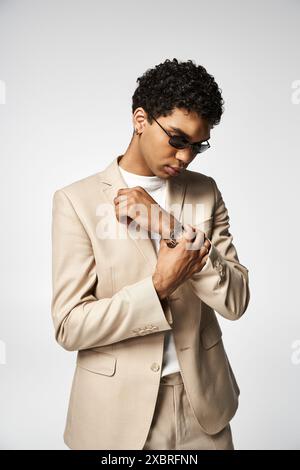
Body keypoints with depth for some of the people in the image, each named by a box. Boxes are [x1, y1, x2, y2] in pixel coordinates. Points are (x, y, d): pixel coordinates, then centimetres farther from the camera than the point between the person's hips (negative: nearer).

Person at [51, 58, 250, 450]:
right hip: (119, 409, -2)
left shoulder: (206, 192, -2)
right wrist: (159, 285, -23)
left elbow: (236, 300, -8)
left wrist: (171, 227, -19)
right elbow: (69, 326, -13)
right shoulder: (76, 200, -12)